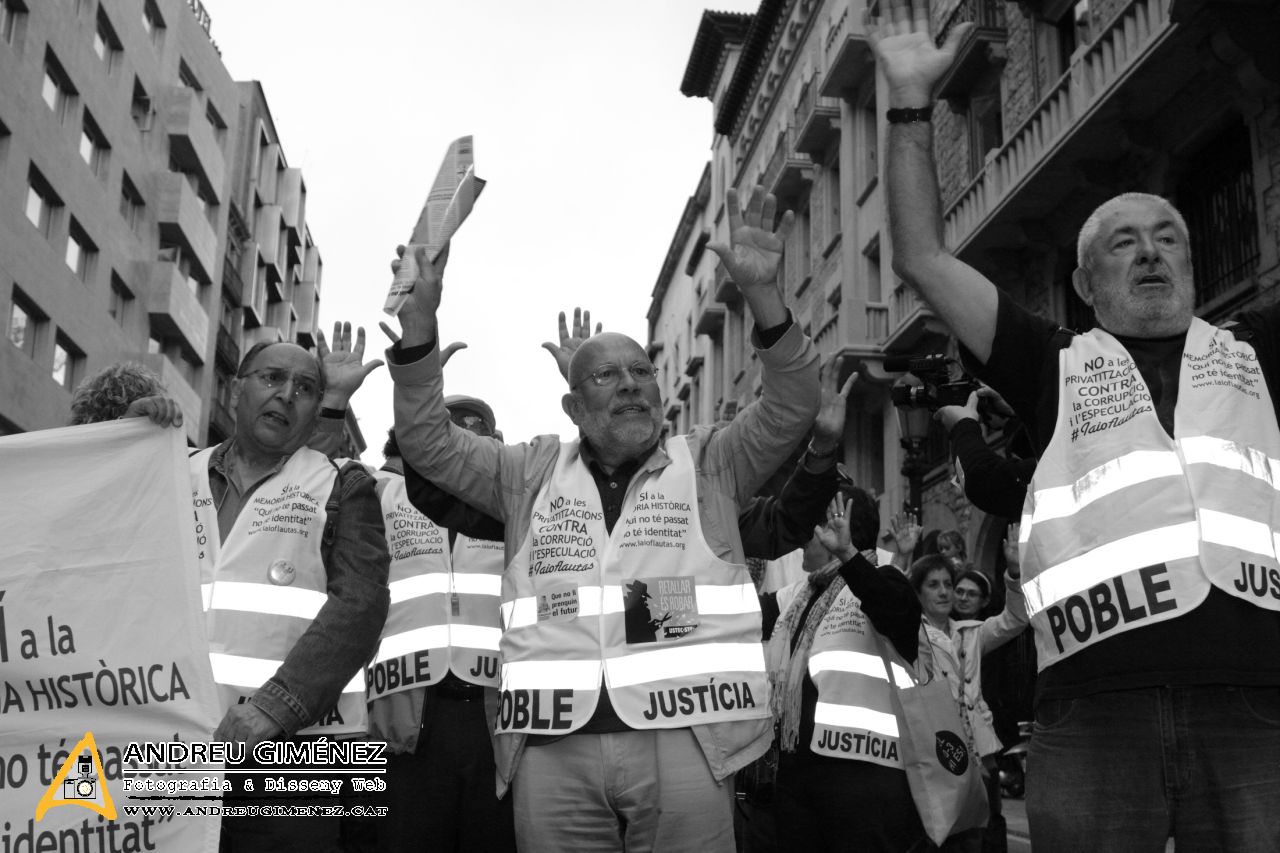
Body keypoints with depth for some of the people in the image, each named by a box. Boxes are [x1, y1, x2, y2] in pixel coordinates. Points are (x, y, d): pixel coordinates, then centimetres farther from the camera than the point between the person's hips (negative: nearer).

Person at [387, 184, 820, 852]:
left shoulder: (708, 464, 13)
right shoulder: (532, 471, 16)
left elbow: (790, 409, 1)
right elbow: (426, 441, 12)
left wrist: (760, 294, -13)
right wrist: (419, 317, -1)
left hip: (682, 737, -1)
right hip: (552, 745, 1)